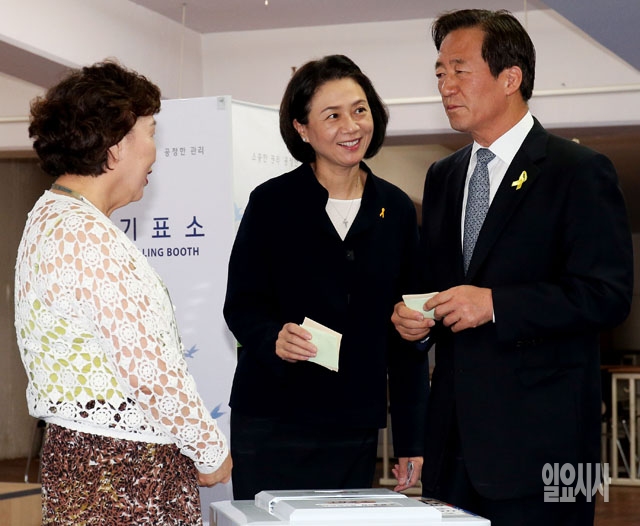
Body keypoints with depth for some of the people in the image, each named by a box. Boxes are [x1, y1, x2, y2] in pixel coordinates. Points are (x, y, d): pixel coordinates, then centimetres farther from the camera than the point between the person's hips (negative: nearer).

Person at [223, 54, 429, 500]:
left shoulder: (396, 210, 6)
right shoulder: (272, 202, -3)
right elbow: (241, 304, -2)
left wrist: (410, 437, 5)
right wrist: (274, 338, -25)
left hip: (357, 430, 3)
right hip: (272, 426, -3)